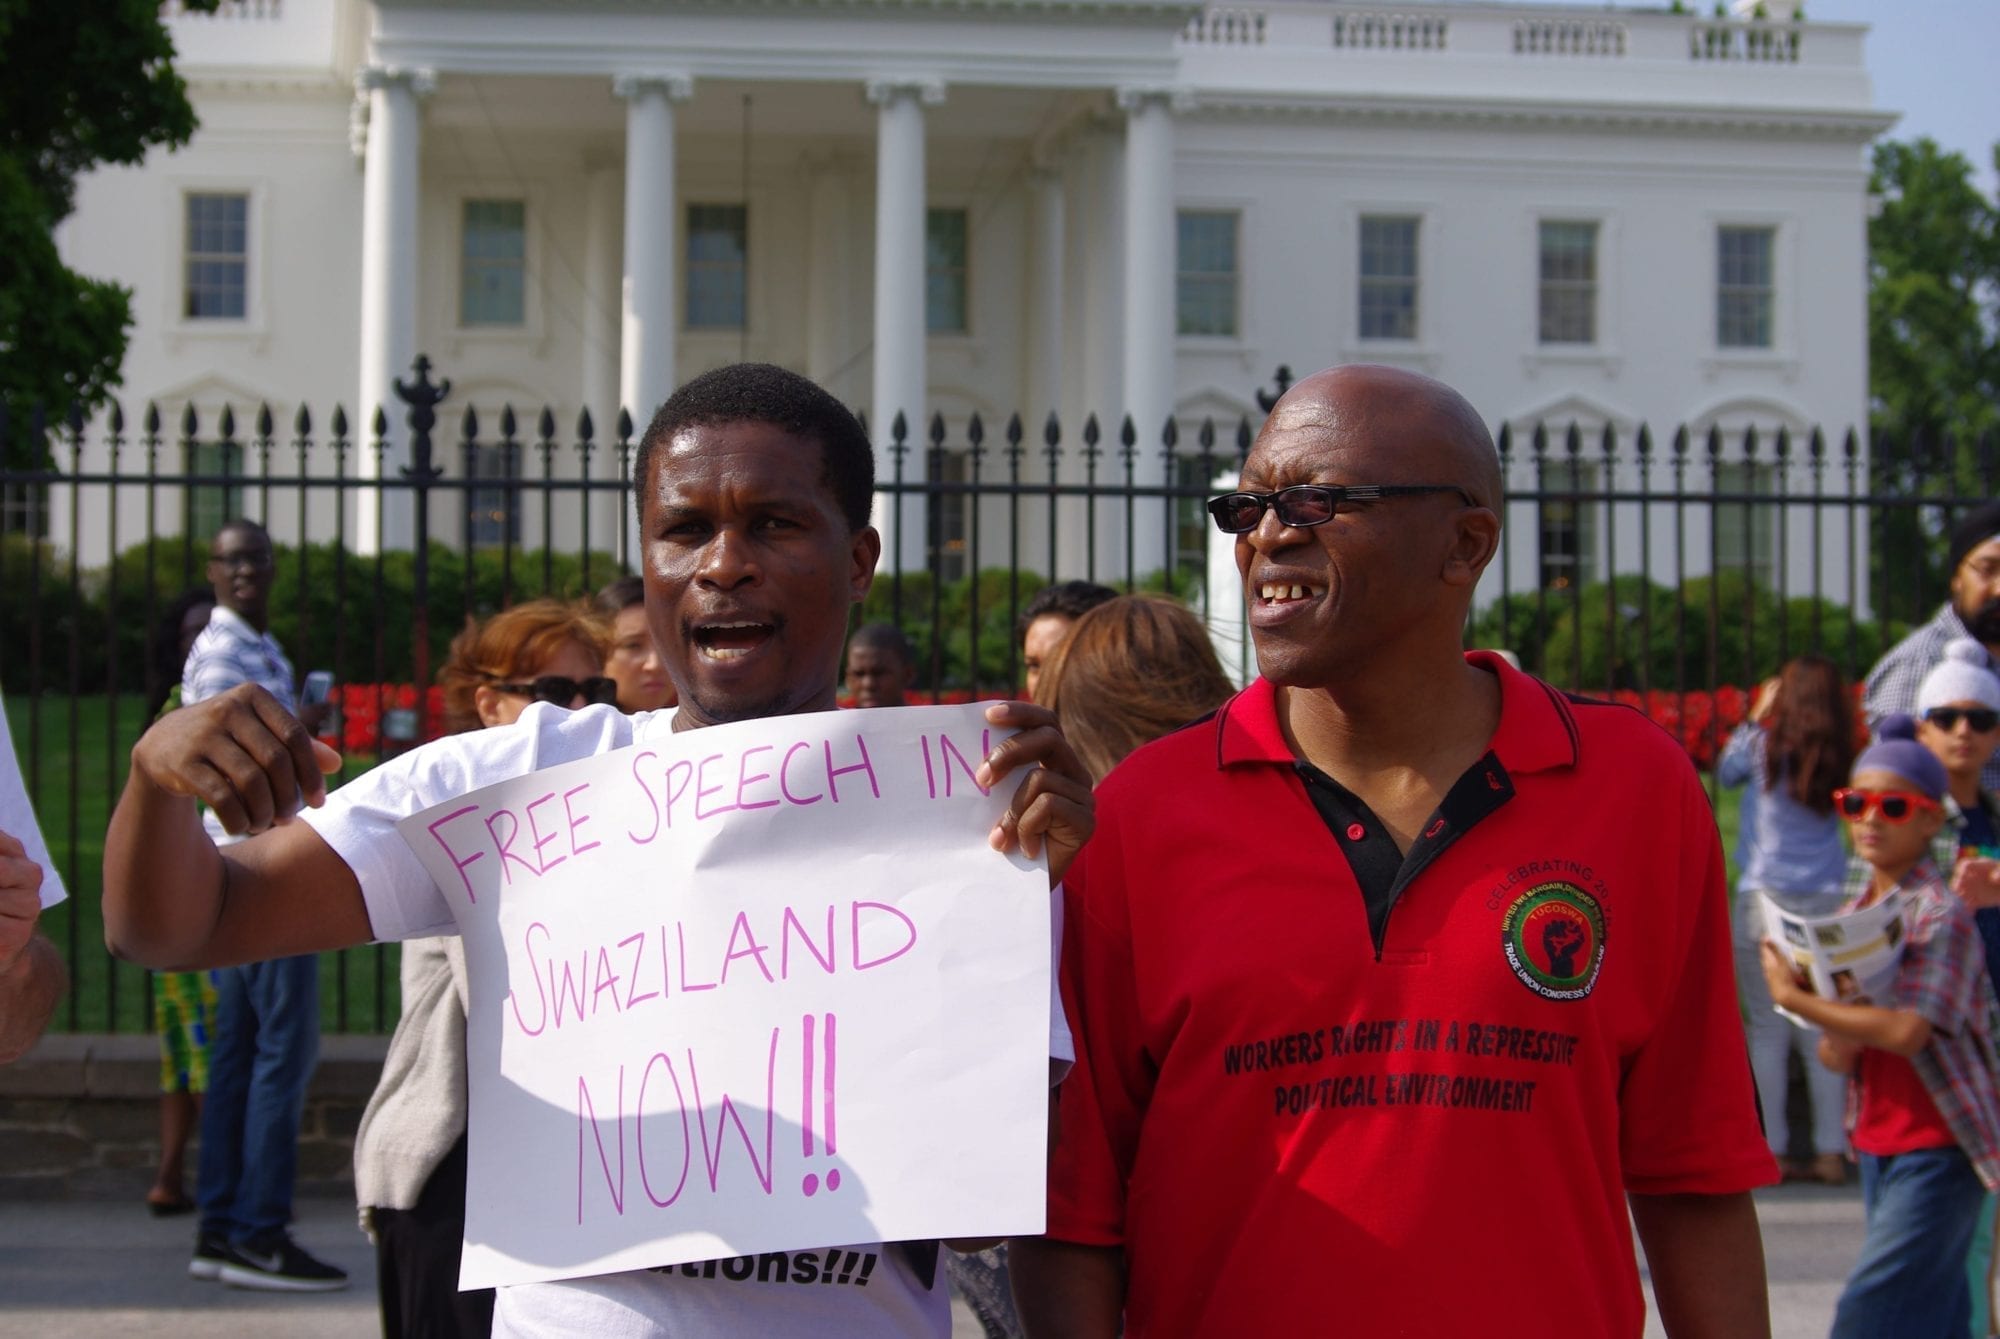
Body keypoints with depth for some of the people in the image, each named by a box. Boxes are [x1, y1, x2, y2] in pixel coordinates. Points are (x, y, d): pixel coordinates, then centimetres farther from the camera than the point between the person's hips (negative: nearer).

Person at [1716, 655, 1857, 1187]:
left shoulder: (1765, 746, -2)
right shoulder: (1840, 761, 3)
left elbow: (1726, 771, 15)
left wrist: (1755, 716, 24)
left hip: (1765, 899, -2)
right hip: (1827, 901, 2)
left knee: (1768, 1026, 2)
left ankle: (1773, 1151, 2)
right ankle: (1831, 1151, 5)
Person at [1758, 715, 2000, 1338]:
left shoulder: (1942, 917, -13)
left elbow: (1906, 1030, -25)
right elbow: (1835, 1052, 11)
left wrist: (1794, 997, -17)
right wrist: (1837, 1043, -14)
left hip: (1937, 1151, -7)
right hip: (1877, 1142, 7)